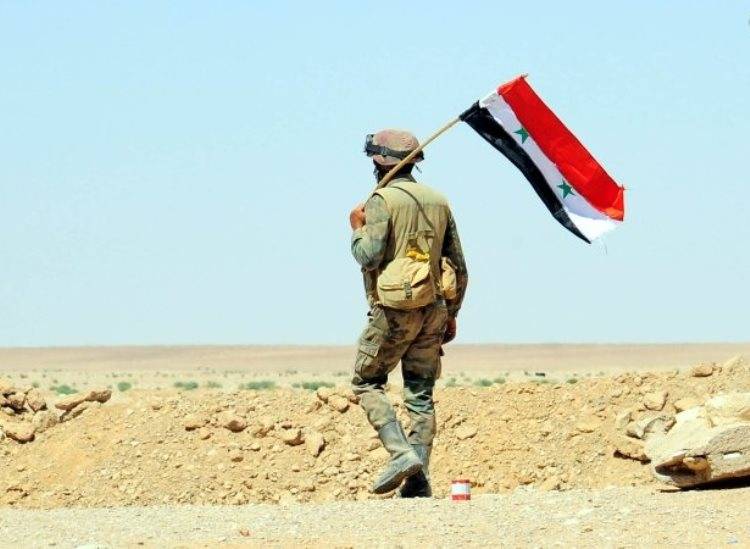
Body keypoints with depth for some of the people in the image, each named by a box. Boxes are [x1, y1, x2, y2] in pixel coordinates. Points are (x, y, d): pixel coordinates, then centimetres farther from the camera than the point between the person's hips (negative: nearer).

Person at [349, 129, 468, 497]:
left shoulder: (383, 201, -8)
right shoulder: (438, 201, 12)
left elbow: (369, 256, -18)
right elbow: (458, 266, 13)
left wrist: (357, 229, 2)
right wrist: (451, 314, 21)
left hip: (394, 311, -6)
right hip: (434, 308, 6)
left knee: (367, 382, 7)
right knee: (421, 394, 7)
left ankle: (401, 453, -11)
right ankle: (418, 480, 2)